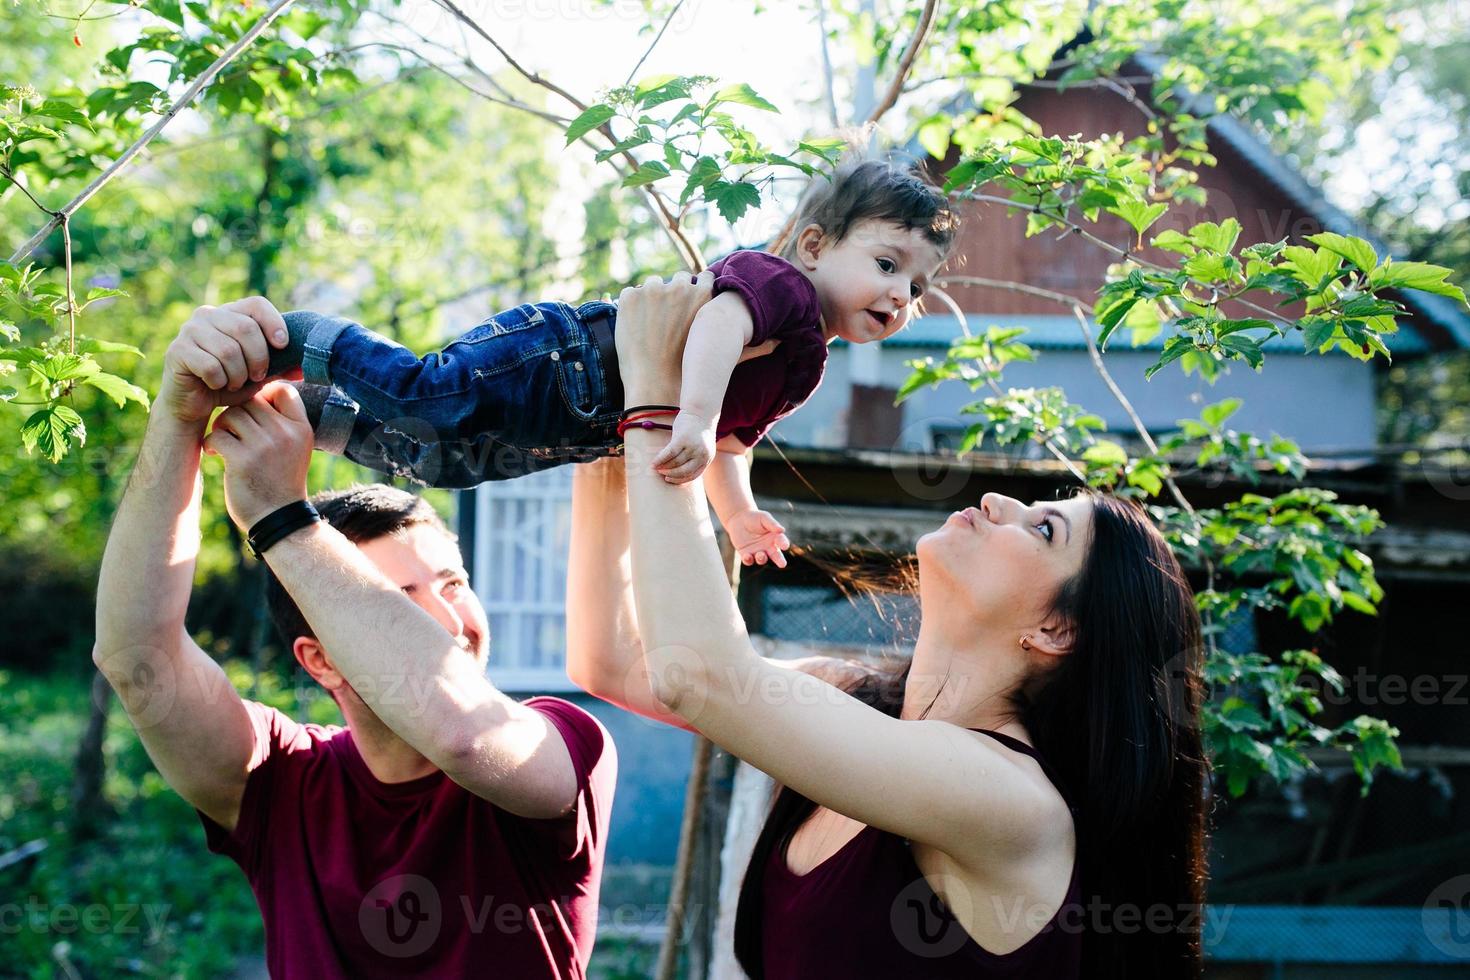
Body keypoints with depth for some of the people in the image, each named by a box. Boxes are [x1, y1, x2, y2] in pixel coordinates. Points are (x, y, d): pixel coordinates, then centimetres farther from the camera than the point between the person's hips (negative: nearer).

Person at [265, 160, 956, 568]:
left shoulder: (803, 367, 17)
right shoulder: (783, 284, -14)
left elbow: (729, 441, 27)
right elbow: (719, 318, -36)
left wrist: (737, 513, 17)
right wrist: (694, 415, -48)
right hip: (558, 358, -10)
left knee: (437, 457, 16)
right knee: (415, 397, -23)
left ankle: (310, 412, 24)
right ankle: (290, 341, -8)